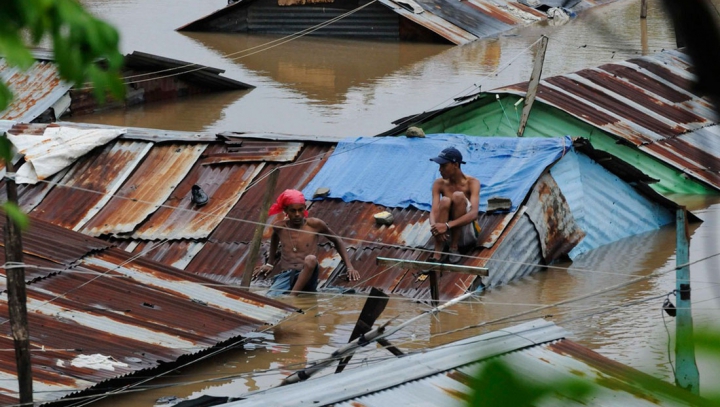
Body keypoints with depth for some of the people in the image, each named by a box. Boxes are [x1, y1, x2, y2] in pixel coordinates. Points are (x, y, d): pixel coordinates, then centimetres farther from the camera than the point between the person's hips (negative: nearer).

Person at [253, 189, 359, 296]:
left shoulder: (315, 225, 2)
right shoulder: (279, 226, 10)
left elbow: (337, 240, 16)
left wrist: (349, 266, 7)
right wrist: (270, 263, 35)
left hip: (307, 279, -1)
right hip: (285, 276, 1)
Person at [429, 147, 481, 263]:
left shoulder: (472, 183, -11)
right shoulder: (439, 184, -1)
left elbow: (473, 214, -26)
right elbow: (434, 211, -13)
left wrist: (447, 226, -40)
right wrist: (434, 227, -38)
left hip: (468, 233, -2)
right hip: (447, 235, 2)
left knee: (458, 196, -26)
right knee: (444, 201, -27)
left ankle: (454, 247, -19)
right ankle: (438, 253, -34)